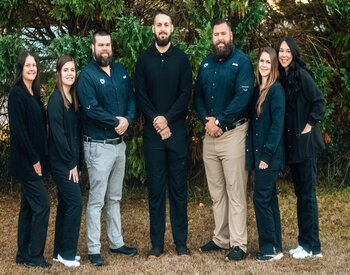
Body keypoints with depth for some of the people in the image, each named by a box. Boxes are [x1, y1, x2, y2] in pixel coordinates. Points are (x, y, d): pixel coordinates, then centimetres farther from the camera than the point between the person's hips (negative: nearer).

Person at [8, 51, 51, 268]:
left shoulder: (34, 94, 13)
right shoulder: (17, 94, -12)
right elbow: (18, 130, -18)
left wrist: (40, 158, 7)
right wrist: (33, 159, -16)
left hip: (34, 159, 9)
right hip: (26, 160, -8)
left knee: (29, 206, 12)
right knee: (42, 204, -7)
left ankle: (24, 255, 19)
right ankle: (34, 256, 2)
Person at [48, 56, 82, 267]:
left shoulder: (73, 98, 11)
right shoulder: (56, 99, -12)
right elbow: (58, 134, -17)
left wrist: (77, 162, 8)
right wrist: (71, 163, -15)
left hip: (71, 161, 8)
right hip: (61, 162, -8)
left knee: (65, 204, 11)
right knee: (75, 203, -9)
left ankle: (60, 251, 19)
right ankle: (67, 253, 2)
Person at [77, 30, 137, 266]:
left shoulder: (120, 71, 9)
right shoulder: (87, 75, -11)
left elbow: (131, 98, 6)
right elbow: (91, 109, -21)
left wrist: (127, 119, -12)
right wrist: (116, 121, -14)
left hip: (119, 143, 7)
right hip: (98, 146, -6)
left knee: (115, 198, 16)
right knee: (97, 200, -2)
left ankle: (117, 242, 25)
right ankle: (94, 249, 5)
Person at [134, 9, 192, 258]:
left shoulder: (181, 59, 5)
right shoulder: (144, 60, 7)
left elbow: (186, 94, -2)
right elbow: (140, 96, 2)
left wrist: (167, 119, -13)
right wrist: (155, 121, -11)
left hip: (177, 130, 0)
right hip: (152, 132, 1)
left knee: (179, 187, 3)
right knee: (155, 188, 3)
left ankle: (181, 241, 10)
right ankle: (157, 242, 9)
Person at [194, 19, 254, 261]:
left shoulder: (242, 62, -6)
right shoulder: (206, 64, 13)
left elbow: (243, 96, -16)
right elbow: (198, 96, 12)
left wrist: (219, 121, -16)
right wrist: (206, 120, -6)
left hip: (233, 133, -6)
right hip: (210, 135, 6)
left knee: (235, 191, -4)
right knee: (216, 192, 11)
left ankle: (238, 244, 1)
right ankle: (221, 238, 20)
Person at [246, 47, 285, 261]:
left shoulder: (276, 90, -11)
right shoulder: (258, 90, 13)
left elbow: (277, 125, -16)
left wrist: (267, 155, -18)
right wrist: (253, 153, 9)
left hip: (270, 155, -8)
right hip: (259, 154, 8)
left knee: (261, 199, -6)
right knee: (270, 198, 11)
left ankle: (270, 249, 2)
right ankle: (275, 245, 18)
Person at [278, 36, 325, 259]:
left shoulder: (301, 75, -11)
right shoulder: (282, 78, 11)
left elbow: (319, 102, -15)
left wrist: (308, 126, -13)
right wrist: (289, 138, 10)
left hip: (305, 142, -8)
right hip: (292, 143, 8)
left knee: (307, 193, -3)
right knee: (300, 193, 12)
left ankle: (312, 246, 4)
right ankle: (306, 242, 20)